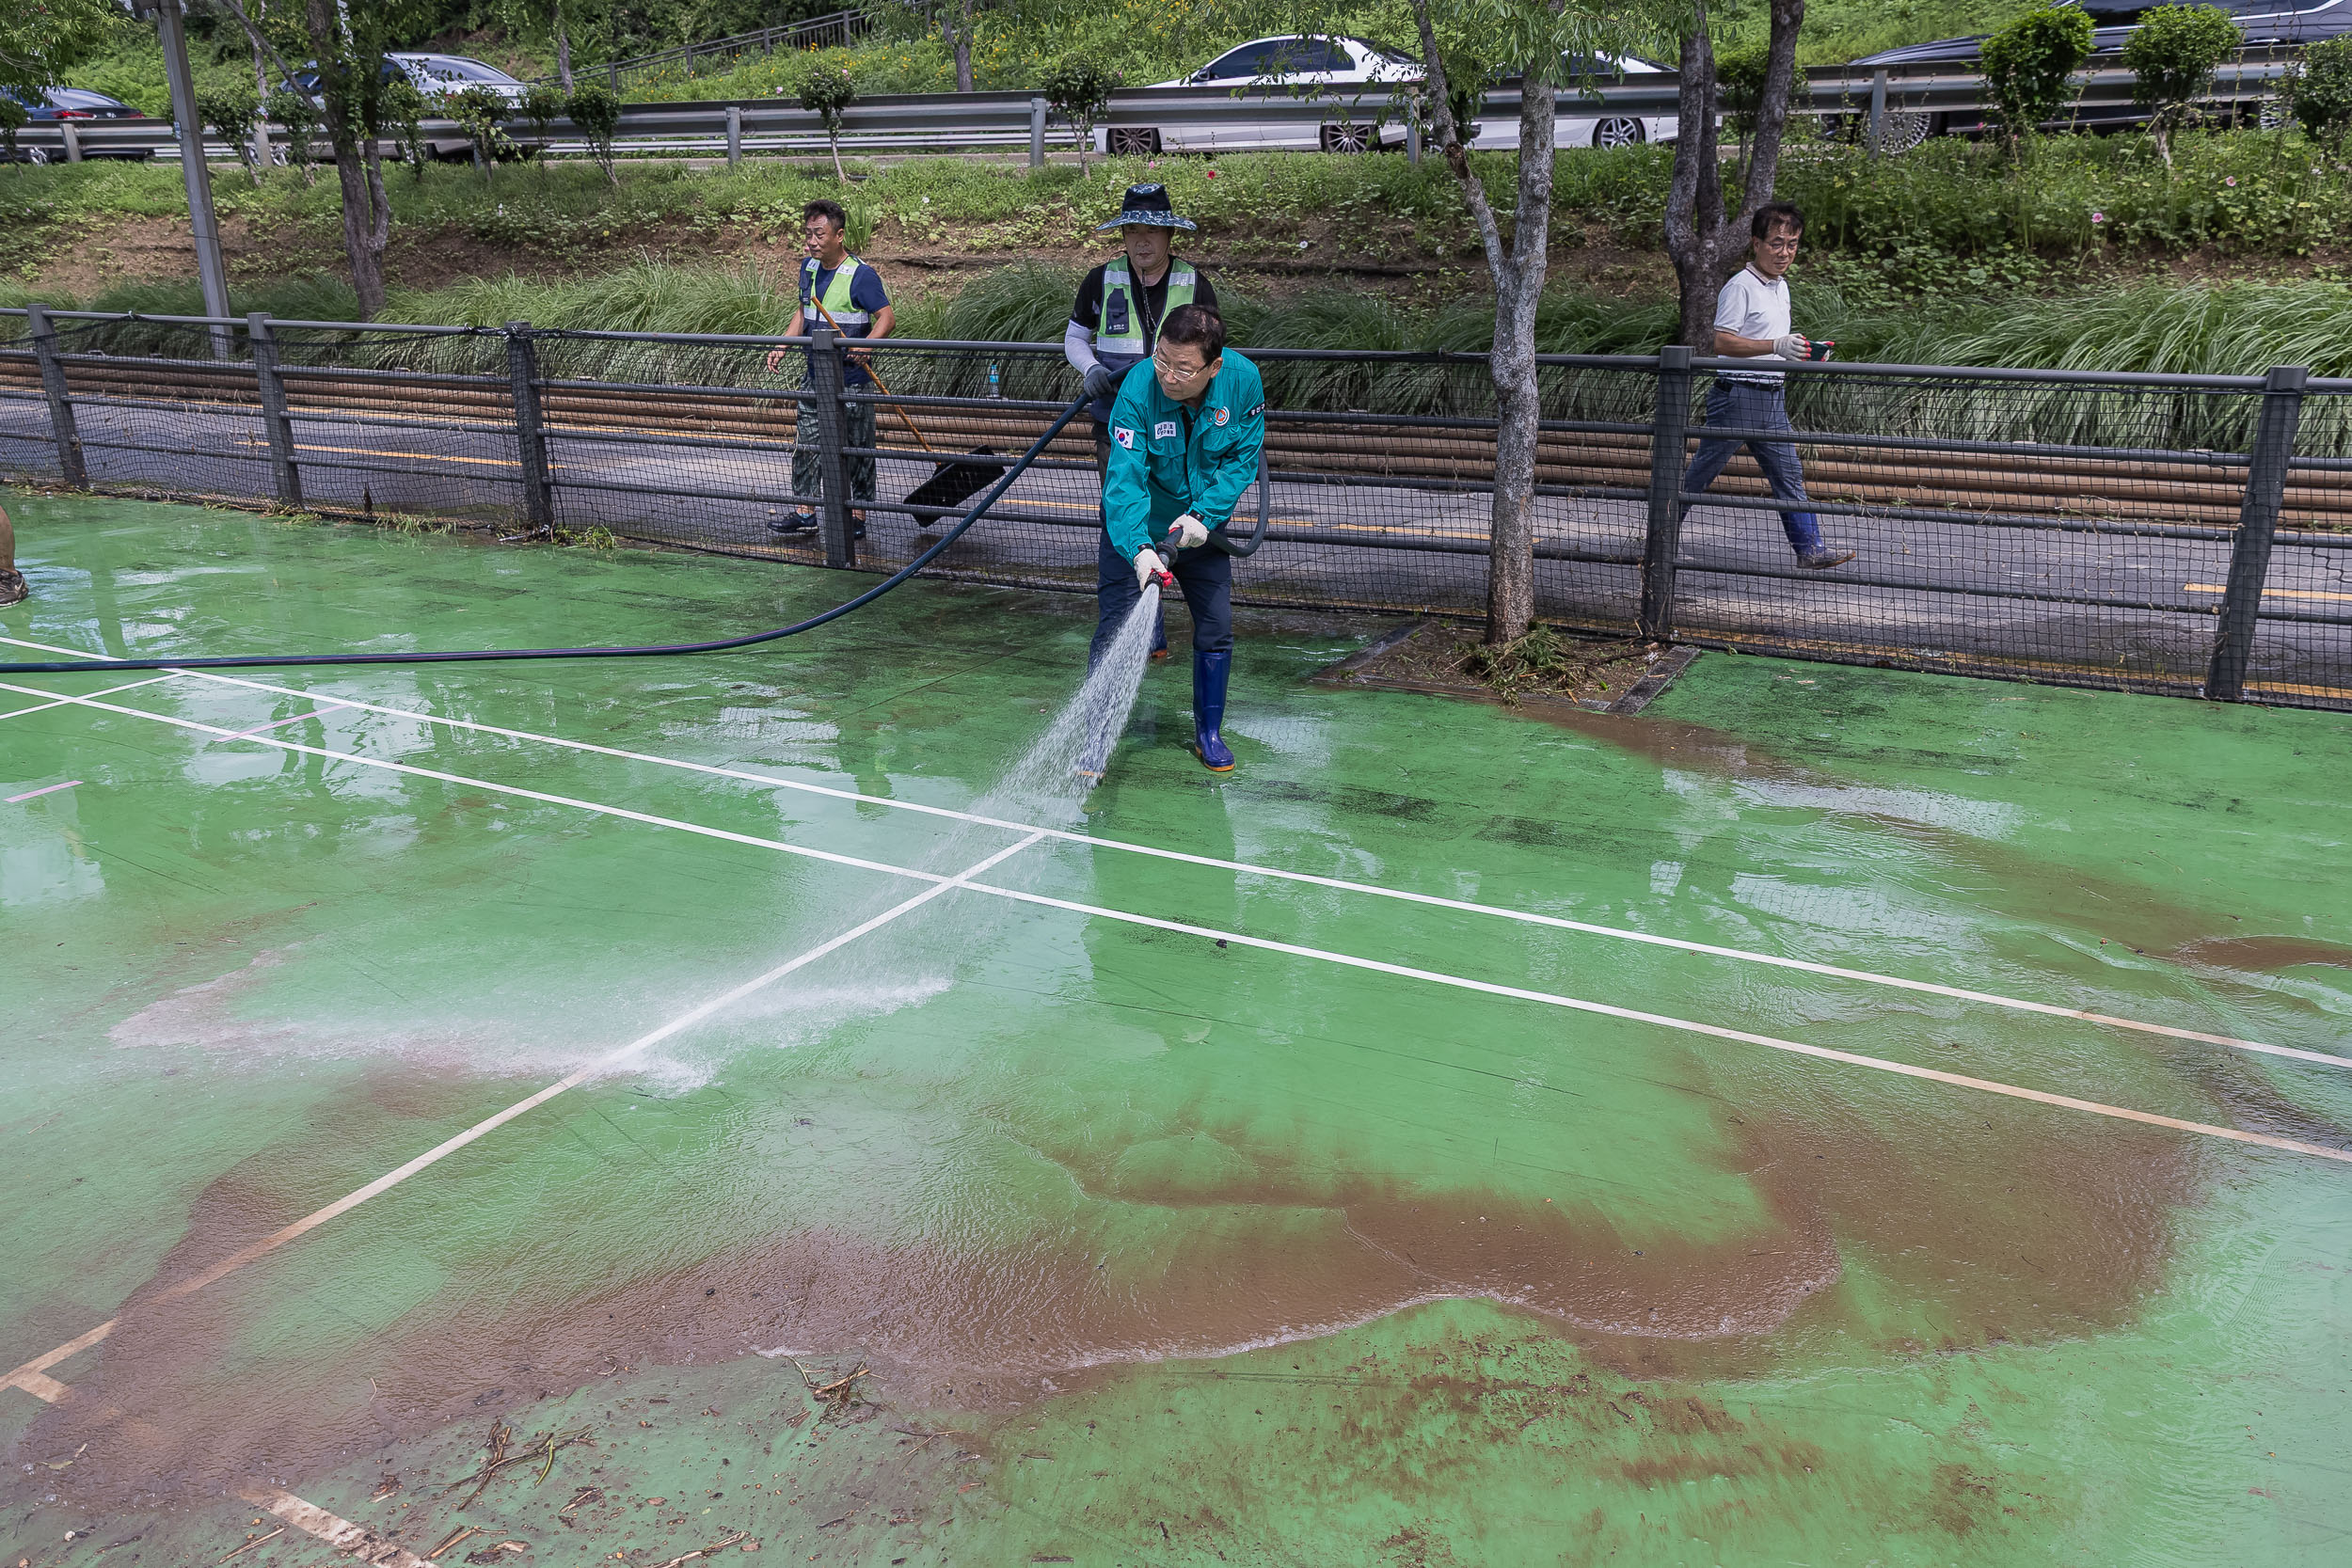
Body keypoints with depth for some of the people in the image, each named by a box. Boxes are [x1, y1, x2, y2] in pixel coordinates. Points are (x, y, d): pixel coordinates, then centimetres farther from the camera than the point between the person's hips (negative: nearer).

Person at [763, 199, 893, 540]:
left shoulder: (861, 274, -14)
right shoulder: (809, 268, 9)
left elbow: (887, 315, -16)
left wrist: (865, 345, -34)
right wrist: (782, 347, 10)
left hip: (851, 380, -7)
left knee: (856, 449, 2)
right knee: (805, 445, 10)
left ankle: (857, 519, 12)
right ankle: (804, 513, 20)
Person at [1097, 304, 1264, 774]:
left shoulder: (1243, 380, -21)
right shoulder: (1138, 388, -29)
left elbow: (1243, 458, -10)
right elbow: (1125, 478, -33)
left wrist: (1203, 514, -23)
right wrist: (1139, 549, -46)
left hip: (1200, 525, 3)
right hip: (1135, 528, -3)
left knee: (1216, 625, 6)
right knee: (1116, 629, -8)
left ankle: (1208, 733, 25)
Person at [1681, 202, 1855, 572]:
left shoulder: (1781, 286, 16)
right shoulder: (1740, 286, -12)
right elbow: (1723, 341, -20)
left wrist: (1800, 350, 8)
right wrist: (1776, 346, -27)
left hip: (1772, 398, 8)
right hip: (1737, 394, -8)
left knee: (1789, 474, 2)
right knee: (1700, 473, 1)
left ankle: (1810, 549, 1)